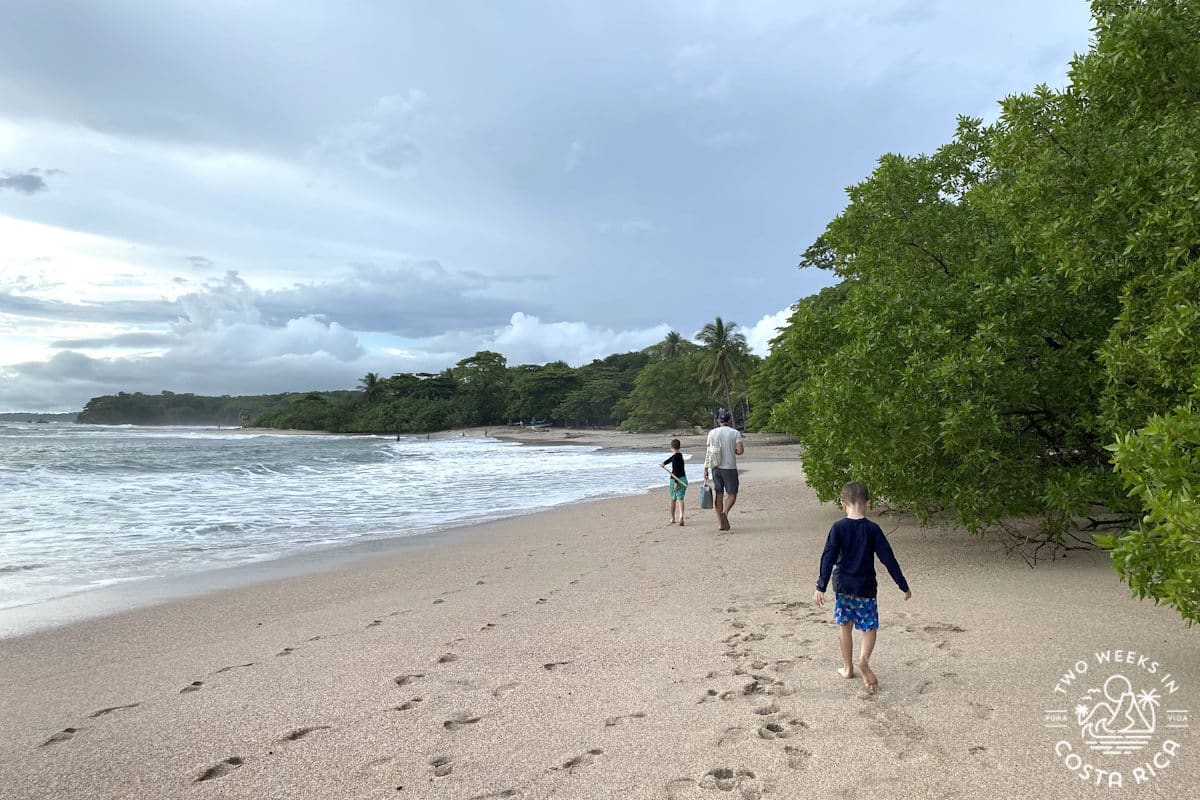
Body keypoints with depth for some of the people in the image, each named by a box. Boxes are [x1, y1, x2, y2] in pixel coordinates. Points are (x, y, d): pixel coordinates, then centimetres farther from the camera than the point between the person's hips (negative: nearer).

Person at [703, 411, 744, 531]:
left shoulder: (712, 433, 2)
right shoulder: (735, 433, -3)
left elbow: (709, 452, 0)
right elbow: (740, 451, -12)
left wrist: (706, 468, 3)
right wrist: (733, 451, 10)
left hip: (716, 468, 3)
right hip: (730, 467, -3)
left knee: (718, 494, 8)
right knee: (732, 493, 7)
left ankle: (720, 523, 9)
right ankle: (724, 513, -20)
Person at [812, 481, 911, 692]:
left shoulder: (838, 528, -8)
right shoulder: (873, 529, -8)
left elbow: (828, 558, -10)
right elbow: (888, 559, -6)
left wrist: (821, 587, -8)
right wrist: (904, 586, 2)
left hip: (842, 586, 1)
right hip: (865, 587, -1)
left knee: (845, 625, 15)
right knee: (870, 627, 10)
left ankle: (847, 668, 22)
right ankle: (864, 659, -16)